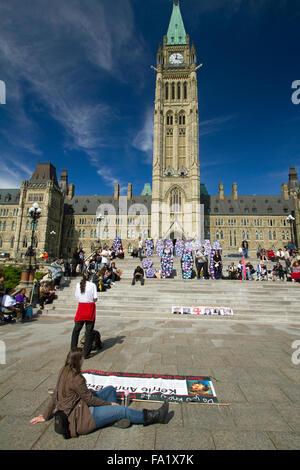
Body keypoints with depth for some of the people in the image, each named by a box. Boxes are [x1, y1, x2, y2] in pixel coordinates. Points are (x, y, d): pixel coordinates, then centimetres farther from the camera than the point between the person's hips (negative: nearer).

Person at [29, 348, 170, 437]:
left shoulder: (64, 372, 0)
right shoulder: (75, 378, -28)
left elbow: (54, 395, 10)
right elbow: (90, 399, -19)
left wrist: (46, 415, 22)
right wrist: (109, 403, -7)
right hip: (79, 417, -10)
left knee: (110, 389, 8)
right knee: (121, 409, -10)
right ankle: (154, 416, 2)